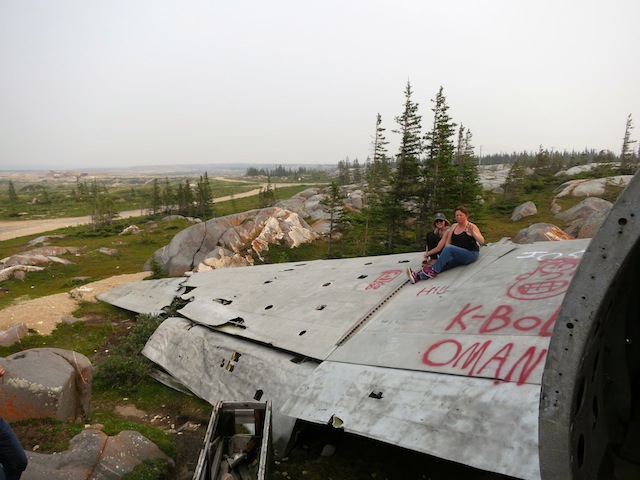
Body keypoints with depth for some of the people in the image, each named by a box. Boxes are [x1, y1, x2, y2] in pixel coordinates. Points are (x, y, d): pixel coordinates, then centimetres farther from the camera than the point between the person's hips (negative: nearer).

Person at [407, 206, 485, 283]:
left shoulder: (472, 227, -5)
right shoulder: (454, 226, 13)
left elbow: (482, 242, -15)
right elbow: (447, 242, 9)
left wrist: (472, 232, -32)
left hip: (471, 254, -6)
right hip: (457, 256, 6)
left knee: (449, 248, -31)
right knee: (443, 264, -20)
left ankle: (434, 271, -33)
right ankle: (419, 276, -36)